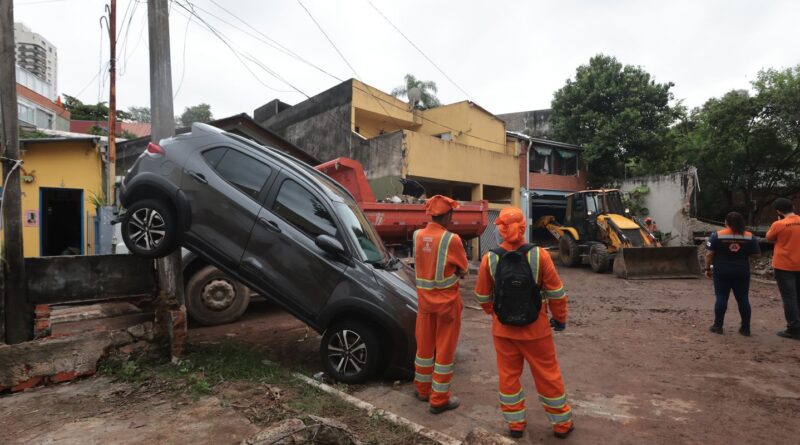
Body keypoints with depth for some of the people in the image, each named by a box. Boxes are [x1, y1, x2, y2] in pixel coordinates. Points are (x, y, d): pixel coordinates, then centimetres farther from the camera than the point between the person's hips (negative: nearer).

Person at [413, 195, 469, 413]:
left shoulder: (417, 235, -3)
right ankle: (439, 399, 17)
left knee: (424, 345, 19)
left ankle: (422, 388, 35)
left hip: (424, 298, 5)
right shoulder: (451, 239, -19)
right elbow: (463, 271, -7)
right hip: (447, 300, -5)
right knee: (445, 349, 7)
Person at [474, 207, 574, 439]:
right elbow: (556, 293, -8)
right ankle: (562, 423, 33)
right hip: (536, 328, -1)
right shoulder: (539, 255, -16)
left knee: (508, 375, 17)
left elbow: (483, 297, 0)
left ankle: (515, 423, 30)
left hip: (503, 328, 1)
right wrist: (560, 318, 9)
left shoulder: (489, 259, -12)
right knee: (548, 375, 16)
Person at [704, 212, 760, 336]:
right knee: (743, 299, 9)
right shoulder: (750, 237, 0)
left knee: (721, 298, 3)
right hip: (742, 272, 2)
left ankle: (718, 326, 6)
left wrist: (708, 268, 2)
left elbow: (709, 254, -7)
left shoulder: (717, 235, -7)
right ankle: (745, 328, 14)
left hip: (722, 271, -2)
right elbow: (757, 254, 5)